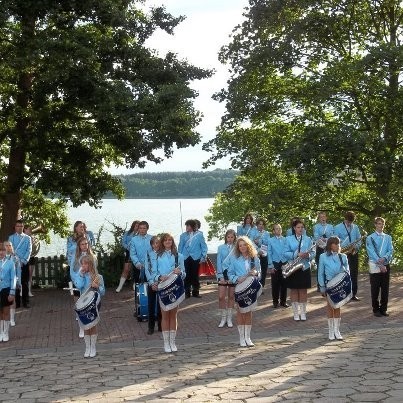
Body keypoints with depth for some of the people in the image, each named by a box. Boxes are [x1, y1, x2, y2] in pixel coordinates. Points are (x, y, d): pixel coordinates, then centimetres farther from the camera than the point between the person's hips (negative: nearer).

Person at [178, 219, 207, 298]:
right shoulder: (183, 235, 7)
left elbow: (203, 245, 2)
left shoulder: (199, 234, 2)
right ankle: (186, 292, 9)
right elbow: (180, 247, 9)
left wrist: (203, 256, -5)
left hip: (195, 258, -1)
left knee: (195, 275, 5)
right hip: (185, 258, 1)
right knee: (186, 275, 0)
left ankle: (195, 292, 15)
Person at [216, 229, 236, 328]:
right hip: (223, 273, 0)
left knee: (231, 296, 9)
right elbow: (219, 262, 0)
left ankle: (229, 318, 19)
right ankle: (223, 318, 10)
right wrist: (221, 276, -7)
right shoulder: (221, 248, 1)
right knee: (221, 297, -4)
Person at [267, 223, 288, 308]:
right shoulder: (271, 240, 2)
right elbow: (269, 253, 2)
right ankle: (275, 301, 13)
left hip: (284, 263, 1)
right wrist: (270, 266, -5)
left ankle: (283, 301, 15)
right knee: (275, 283, 3)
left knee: (284, 283, 5)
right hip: (275, 264, -1)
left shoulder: (285, 240, 3)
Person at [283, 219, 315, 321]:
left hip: (305, 268, 1)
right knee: (294, 290, 4)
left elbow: (313, 253, 4)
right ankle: (295, 312, 12)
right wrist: (296, 255, -19)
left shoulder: (308, 239, 8)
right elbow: (285, 253, -5)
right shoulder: (289, 239, 3)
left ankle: (303, 312, 13)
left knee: (303, 290, 5)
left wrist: (308, 255, -18)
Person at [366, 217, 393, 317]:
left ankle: (384, 309, 14)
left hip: (386, 265, 3)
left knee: (385, 288, 5)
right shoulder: (370, 238, 0)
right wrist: (380, 264, -14)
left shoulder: (388, 237, 11)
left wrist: (384, 258, -17)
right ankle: (376, 309, 9)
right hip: (375, 266, -3)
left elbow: (390, 251, 2)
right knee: (375, 289, 1)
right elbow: (371, 252, -7)